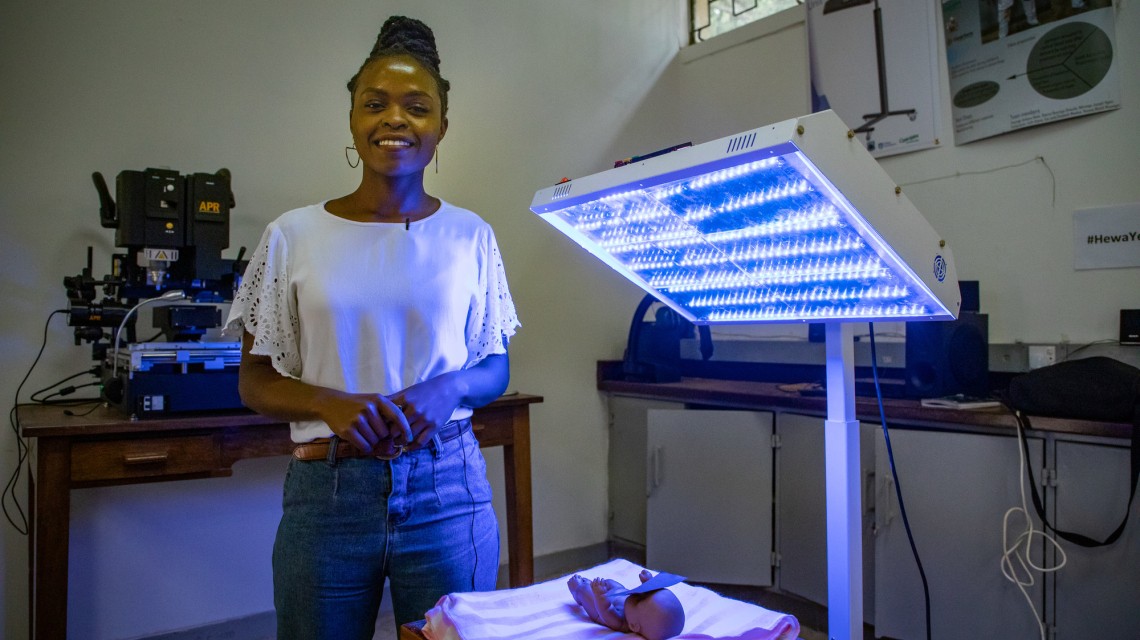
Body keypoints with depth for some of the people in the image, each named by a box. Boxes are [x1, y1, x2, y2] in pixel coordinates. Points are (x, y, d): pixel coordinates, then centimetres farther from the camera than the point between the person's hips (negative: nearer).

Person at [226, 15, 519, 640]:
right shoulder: (293, 236, 0)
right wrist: (329, 402, -15)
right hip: (326, 490, 0)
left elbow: (496, 368, 8)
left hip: (447, 490, 1)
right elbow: (254, 381, 4)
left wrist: (448, 388, -13)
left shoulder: (470, 236, 1)